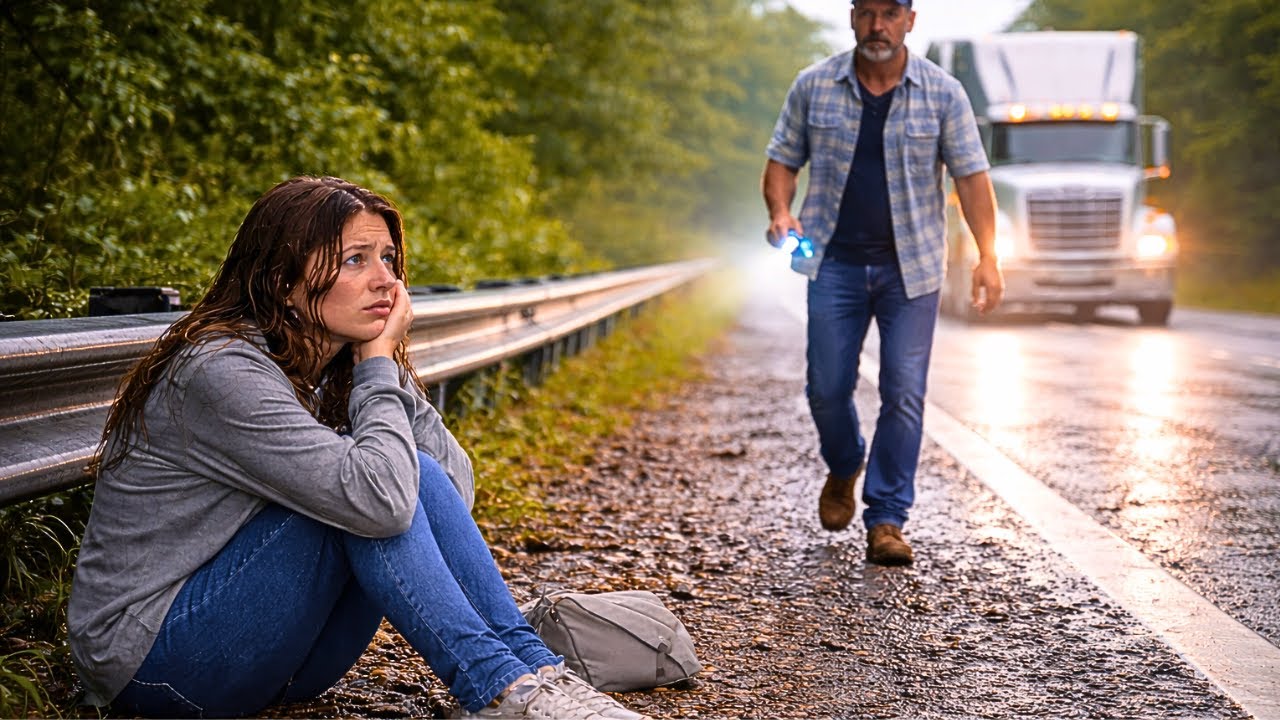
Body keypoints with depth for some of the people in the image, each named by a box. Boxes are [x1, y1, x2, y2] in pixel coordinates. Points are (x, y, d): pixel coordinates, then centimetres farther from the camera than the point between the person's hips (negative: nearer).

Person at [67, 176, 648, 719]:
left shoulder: (339, 370, 3)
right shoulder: (223, 372, -24)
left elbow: (454, 480, -2)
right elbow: (377, 498, -34)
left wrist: (387, 366, -13)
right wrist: (380, 363, -19)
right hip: (148, 662, -7)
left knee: (420, 479, -14)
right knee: (377, 496, -25)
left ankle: (535, 672, -14)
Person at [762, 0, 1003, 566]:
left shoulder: (942, 93, -1)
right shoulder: (813, 87, 2)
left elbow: (971, 175, -1)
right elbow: (782, 160, 8)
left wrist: (987, 256, -10)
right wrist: (780, 213, -13)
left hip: (911, 267, -1)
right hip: (835, 263, 1)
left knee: (903, 395, -3)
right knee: (827, 387, 3)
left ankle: (887, 520, 6)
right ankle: (843, 469, 34)